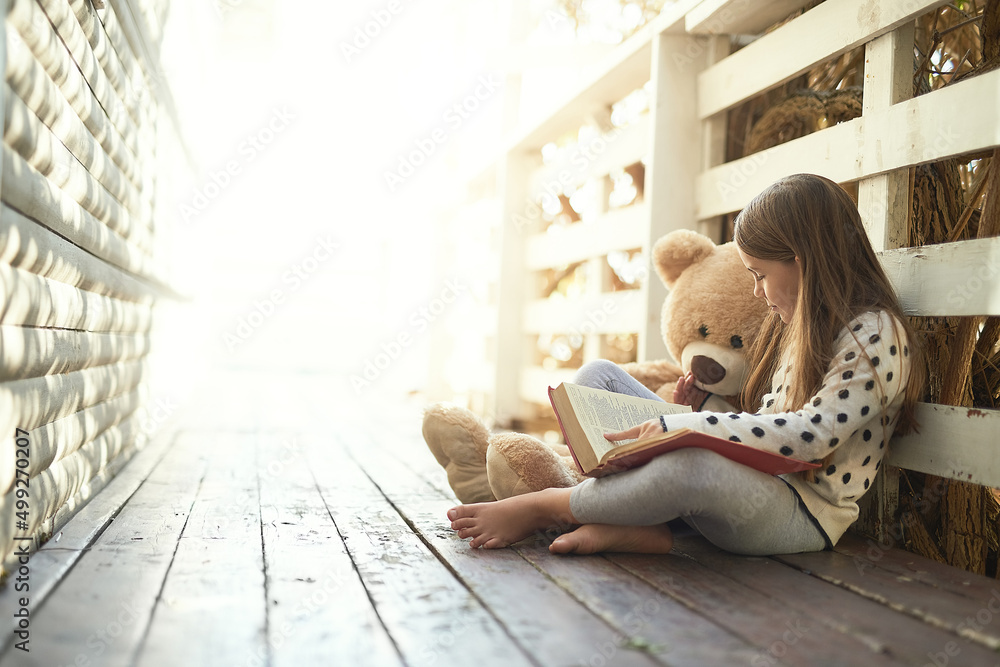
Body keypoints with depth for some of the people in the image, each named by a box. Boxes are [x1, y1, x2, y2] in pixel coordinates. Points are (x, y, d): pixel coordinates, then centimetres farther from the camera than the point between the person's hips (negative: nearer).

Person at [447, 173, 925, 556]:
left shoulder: (875, 335, -11)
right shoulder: (797, 327, 16)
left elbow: (812, 436, -24)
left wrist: (681, 426, -25)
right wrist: (704, 409, 1)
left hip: (802, 518, -9)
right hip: (745, 483, 9)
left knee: (694, 464, -44)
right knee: (599, 375, 5)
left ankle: (543, 508, -19)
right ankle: (634, 526, -17)